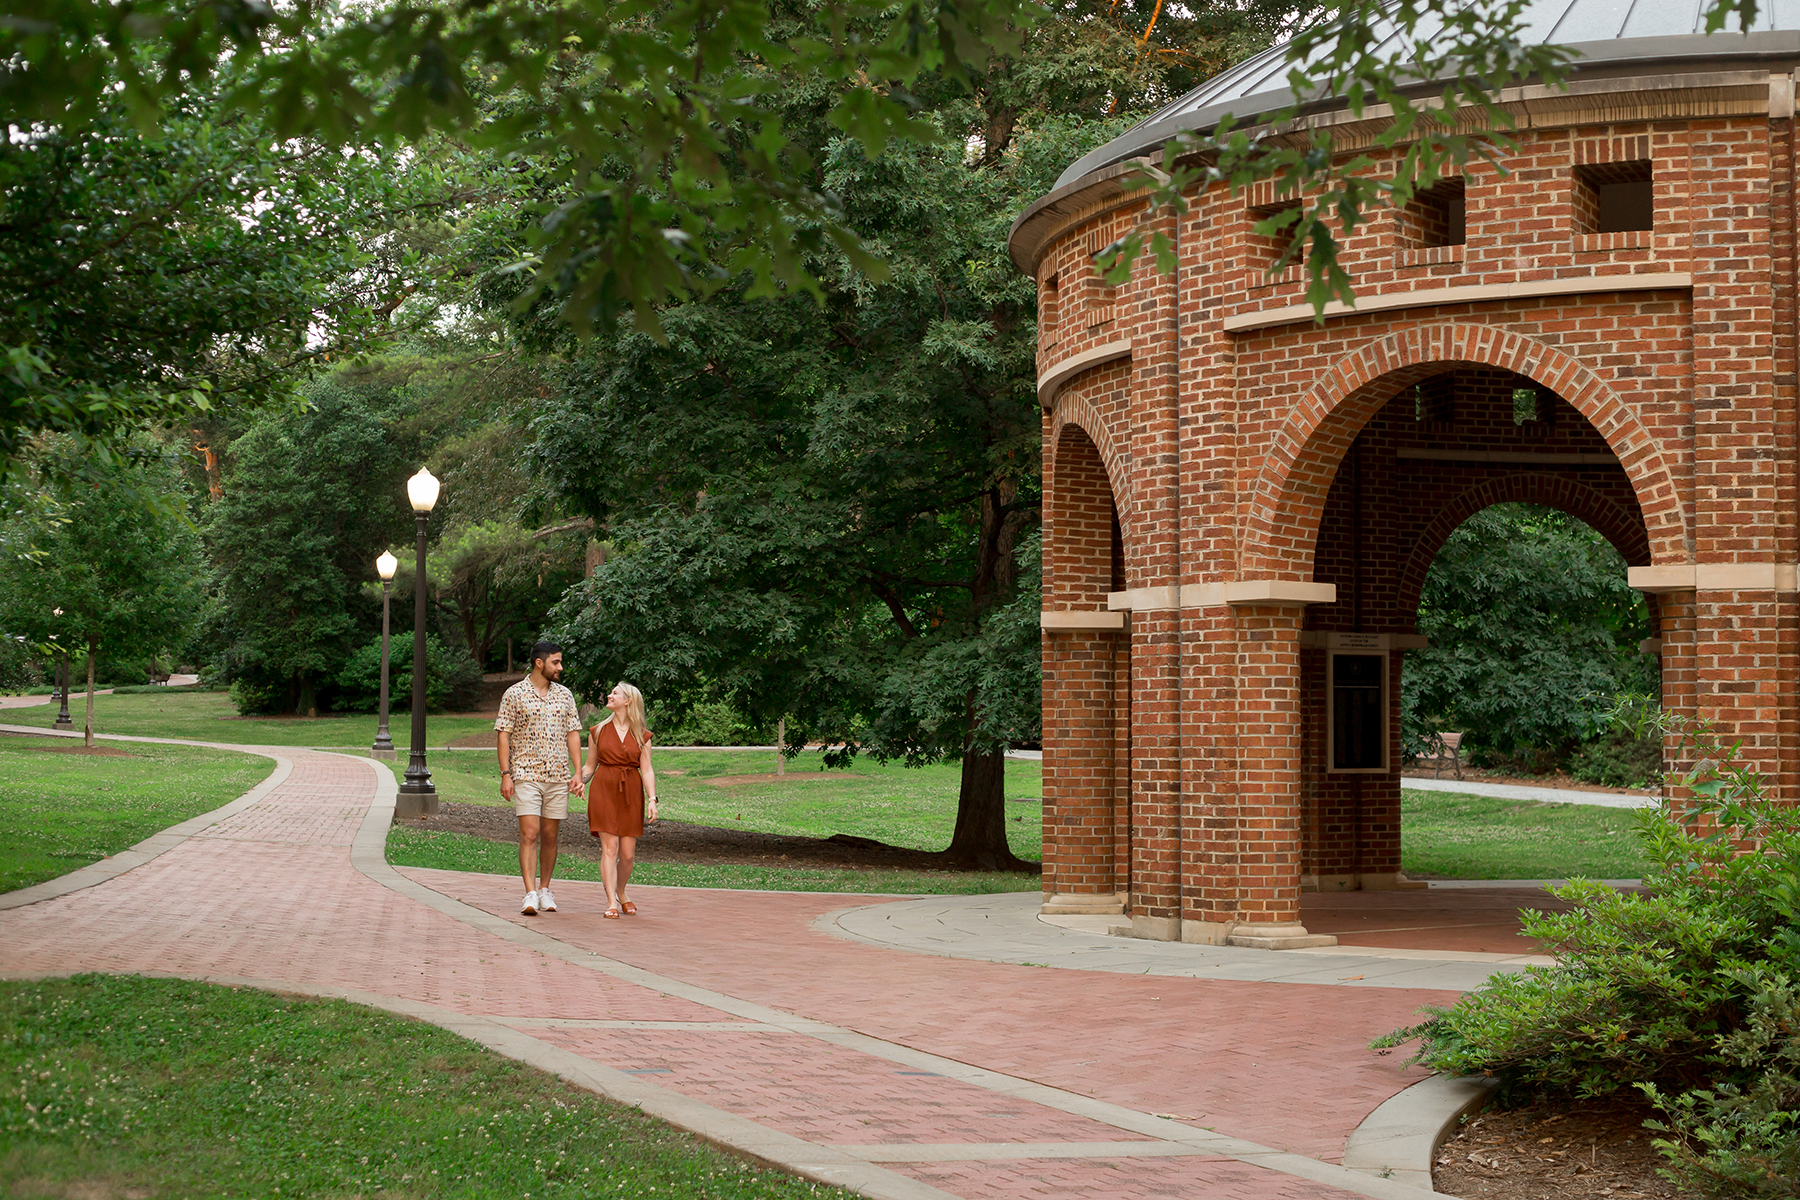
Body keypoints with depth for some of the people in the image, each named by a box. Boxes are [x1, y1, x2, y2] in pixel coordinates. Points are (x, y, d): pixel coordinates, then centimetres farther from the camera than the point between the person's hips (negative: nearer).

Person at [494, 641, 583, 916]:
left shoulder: (565, 695, 11)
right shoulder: (515, 694, -1)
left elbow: (573, 735, 12)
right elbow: (504, 736, -2)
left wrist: (578, 772, 3)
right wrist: (505, 774, -9)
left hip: (558, 778, 4)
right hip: (526, 776, -4)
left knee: (550, 836, 8)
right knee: (529, 834, -11)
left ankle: (544, 889, 20)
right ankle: (530, 894, -15)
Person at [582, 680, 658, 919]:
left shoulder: (641, 736, 7)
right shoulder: (598, 731, 9)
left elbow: (647, 770, 3)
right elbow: (589, 767, 12)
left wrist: (652, 799, -8)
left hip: (631, 794, 1)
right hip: (604, 790, -1)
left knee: (628, 853, 2)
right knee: (610, 847, -11)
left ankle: (621, 895, 25)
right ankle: (611, 902, -10)